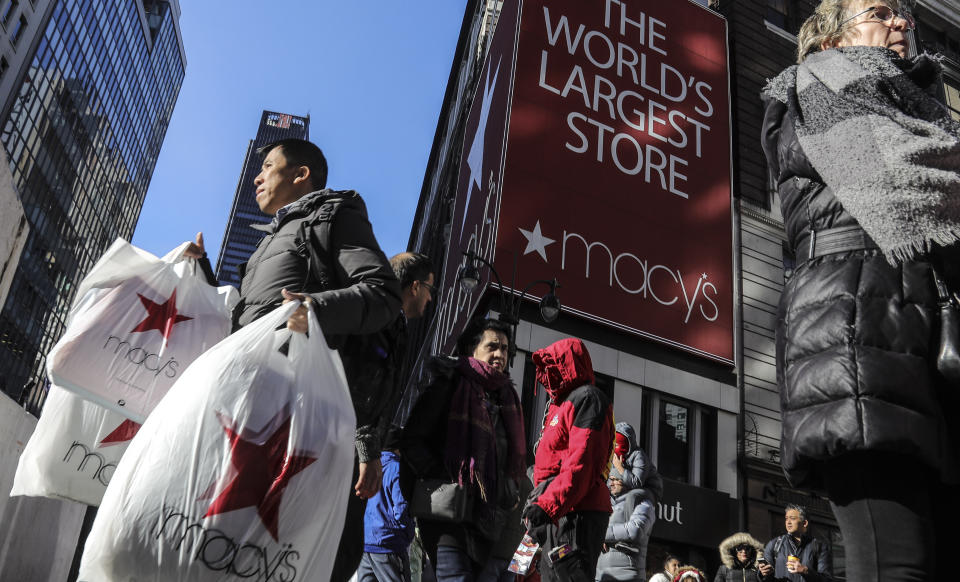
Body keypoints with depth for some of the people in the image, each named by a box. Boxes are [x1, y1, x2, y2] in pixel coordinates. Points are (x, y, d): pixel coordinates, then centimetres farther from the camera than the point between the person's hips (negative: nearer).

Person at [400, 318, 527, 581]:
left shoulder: (506, 395, 20)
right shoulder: (448, 385, 1)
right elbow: (412, 439, -4)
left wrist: (511, 492, 11)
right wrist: (442, 480, -14)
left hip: (490, 517, 6)